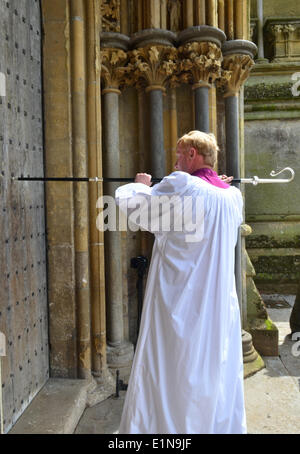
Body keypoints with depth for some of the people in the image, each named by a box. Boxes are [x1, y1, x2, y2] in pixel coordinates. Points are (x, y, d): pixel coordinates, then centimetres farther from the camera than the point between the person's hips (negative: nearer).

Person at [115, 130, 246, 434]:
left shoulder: (181, 185, -13)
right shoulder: (233, 196, 6)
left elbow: (128, 205, -6)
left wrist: (140, 185, 15)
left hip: (179, 311, -6)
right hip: (221, 313, 6)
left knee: (166, 386, 7)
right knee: (219, 381, 19)